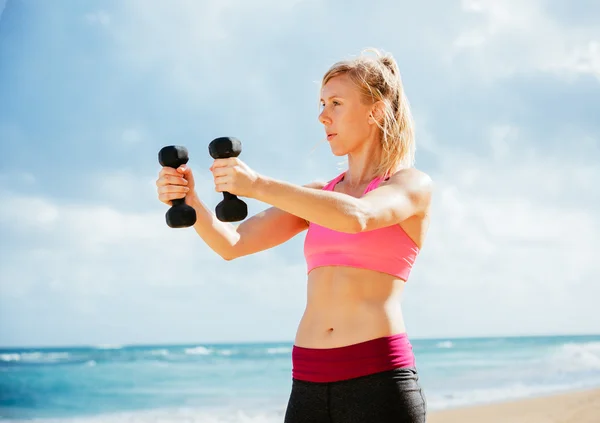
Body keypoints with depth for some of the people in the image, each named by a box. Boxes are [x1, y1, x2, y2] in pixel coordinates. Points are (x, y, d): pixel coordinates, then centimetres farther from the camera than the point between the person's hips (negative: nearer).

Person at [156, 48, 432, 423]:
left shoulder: (413, 184, 2)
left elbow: (356, 217, -21)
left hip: (378, 380, -5)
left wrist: (259, 186, -29)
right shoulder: (318, 195, 19)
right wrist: (189, 200, -12)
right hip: (311, 386, 6)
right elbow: (232, 244, 7)